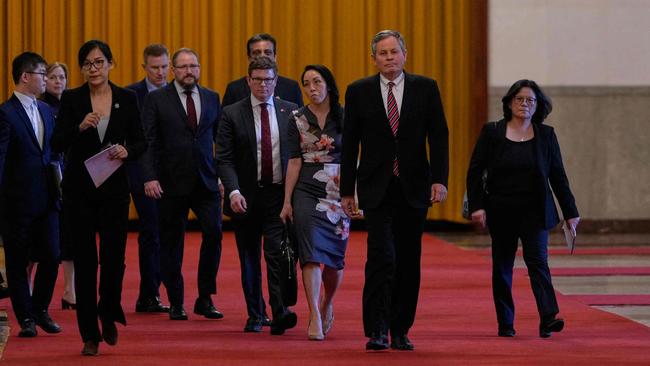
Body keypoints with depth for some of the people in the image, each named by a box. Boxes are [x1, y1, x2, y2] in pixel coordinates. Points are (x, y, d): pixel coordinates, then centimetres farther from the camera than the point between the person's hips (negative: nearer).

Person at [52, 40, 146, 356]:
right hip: (79, 189, -1)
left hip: (114, 188, 1)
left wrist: (127, 151, -15)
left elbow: (141, 142, 6)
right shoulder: (71, 99, 0)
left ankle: (108, 315, 25)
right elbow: (56, 144, -7)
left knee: (113, 256, -4)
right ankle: (90, 335, 8)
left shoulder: (127, 99, 4)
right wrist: (80, 127, -24)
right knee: (85, 261, 1)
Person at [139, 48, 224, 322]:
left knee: (213, 233, -10)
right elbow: (147, 142, -4)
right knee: (172, 243, 3)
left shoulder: (212, 98, 10)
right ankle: (176, 303, 14)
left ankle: (205, 299, 2)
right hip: (172, 183, -2)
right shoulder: (156, 99, 1)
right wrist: (149, 177, -14)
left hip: (206, 182, 2)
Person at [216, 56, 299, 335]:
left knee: (278, 254, -13)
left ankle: (280, 313, -20)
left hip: (280, 195, 0)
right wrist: (233, 191, -18)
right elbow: (224, 158, -4)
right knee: (249, 259, 9)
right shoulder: (232, 114, 1)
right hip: (246, 197, 1)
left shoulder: (290, 112, 5)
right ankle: (254, 315, 20)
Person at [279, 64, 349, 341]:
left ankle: (327, 304, 32)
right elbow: (294, 161, 1)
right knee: (311, 253, -10)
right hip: (307, 192, -1)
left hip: (338, 193, 1)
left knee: (334, 256, 5)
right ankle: (315, 319, -11)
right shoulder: (298, 119, 2)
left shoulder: (344, 117, 2)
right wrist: (287, 201, -2)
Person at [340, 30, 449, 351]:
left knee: (408, 262, 5)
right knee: (381, 257, -13)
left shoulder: (425, 88, 4)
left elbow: (438, 136, 1)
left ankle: (400, 331, 13)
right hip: (377, 189, -2)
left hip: (413, 188, 2)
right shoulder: (359, 92, 3)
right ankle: (377, 331, -12)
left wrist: (439, 179, -10)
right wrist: (347, 190, 3)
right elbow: (349, 144, 6)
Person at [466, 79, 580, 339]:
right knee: (502, 267, 6)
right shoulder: (492, 132, 0)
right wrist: (476, 206, -10)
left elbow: (558, 176, 7)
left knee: (538, 261, -13)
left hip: (535, 211, 0)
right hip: (501, 211, 0)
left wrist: (570, 212, 6)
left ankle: (548, 319, -23)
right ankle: (505, 324, 14)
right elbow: (475, 171, 0)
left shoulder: (546, 135, 4)